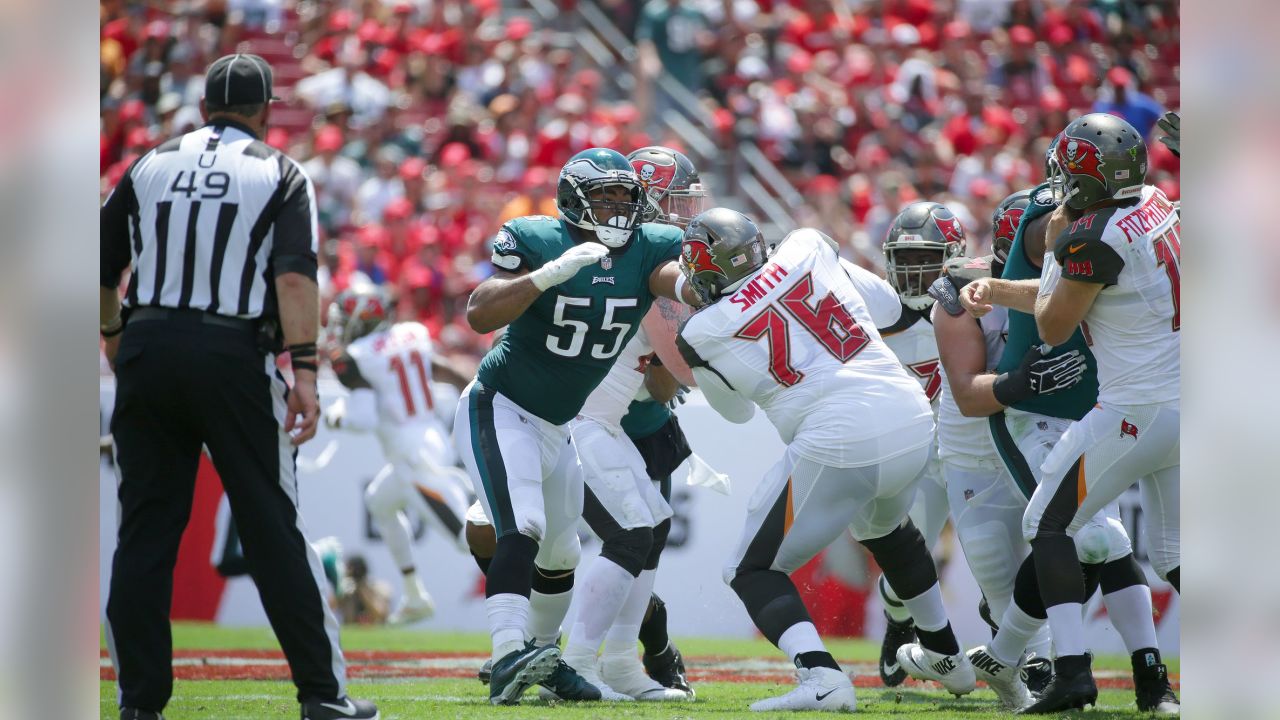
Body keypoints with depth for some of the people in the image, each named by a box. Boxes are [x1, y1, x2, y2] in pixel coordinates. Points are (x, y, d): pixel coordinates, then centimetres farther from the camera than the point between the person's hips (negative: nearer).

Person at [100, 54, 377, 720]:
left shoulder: (148, 167, 13)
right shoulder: (279, 174, 5)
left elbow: (102, 271, 17)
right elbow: (295, 274, -10)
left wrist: (113, 339, 35)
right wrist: (303, 371, -15)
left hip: (147, 348, 2)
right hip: (232, 358, -2)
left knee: (145, 528, 6)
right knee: (272, 526, 2)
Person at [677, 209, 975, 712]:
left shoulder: (703, 334, 2)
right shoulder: (807, 249, 9)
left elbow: (737, 411, 22)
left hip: (837, 446, -6)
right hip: (914, 425, 6)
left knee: (753, 571, 8)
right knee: (886, 531, 37)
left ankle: (821, 678, -16)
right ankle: (945, 656, 51)